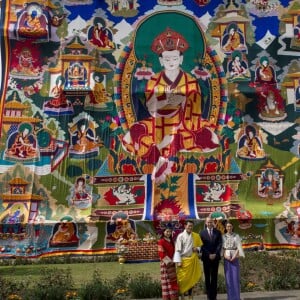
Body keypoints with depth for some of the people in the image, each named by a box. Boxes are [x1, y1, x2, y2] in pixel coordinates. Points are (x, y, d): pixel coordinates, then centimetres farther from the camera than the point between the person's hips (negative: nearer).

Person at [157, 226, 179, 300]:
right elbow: (161, 253, -15)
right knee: (167, 280, -3)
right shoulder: (161, 241, -10)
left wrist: (173, 260, 4)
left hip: (172, 263, 7)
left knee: (173, 280, 11)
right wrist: (168, 261, -17)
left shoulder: (171, 241, 12)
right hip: (165, 263, -7)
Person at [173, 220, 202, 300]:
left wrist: (197, 249, -9)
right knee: (182, 279, -1)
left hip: (193, 260, 4)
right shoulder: (180, 236, -7)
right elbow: (177, 249, -8)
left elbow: (200, 246, 15)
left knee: (192, 278, 12)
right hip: (184, 260, -4)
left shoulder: (196, 236, 4)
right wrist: (178, 261, -14)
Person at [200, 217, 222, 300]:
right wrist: (209, 255, -12)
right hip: (206, 258, -1)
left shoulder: (218, 232, 6)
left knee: (214, 277, 4)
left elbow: (220, 244, 0)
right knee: (207, 277, 4)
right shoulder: (202, 233, 2)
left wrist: (215, 254, -11)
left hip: (215, 257, 1)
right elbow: (202, 246, -3)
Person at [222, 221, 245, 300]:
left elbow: (239, 247, -1)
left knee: (235, 276, -4)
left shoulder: (236, 236, 5)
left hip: (235, 257, -1)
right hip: (226, 257, 1)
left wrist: (235, 256, -13)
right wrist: (225, 256, -12)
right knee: (228, 277, 1)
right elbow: (222, 247, 3)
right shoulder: (223, 236, 7)